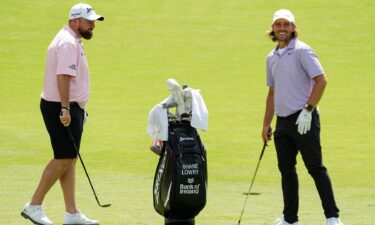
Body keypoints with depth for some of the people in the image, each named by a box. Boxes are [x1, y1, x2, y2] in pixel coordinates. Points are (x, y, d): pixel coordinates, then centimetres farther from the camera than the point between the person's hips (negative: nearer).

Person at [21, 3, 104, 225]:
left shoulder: (72, 41, 17)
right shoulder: (68, 42, -16)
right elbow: (63, 77, -25)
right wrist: (65, 109, -29)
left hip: (69, 108, 10)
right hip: (62, 108, -10)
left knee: (69, 158, 9)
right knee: (64, 158, -8)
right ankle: (34, 206, -3)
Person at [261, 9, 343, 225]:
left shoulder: (302, 51, -7)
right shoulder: (272, 57, 16)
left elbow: (321, 80, -15)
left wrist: (308, 110, -18)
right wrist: (266, 124, 20)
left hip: (303, 120, -7)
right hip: (283, 122, 7)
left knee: (316, 168, -7)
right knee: (286, 170, 8)